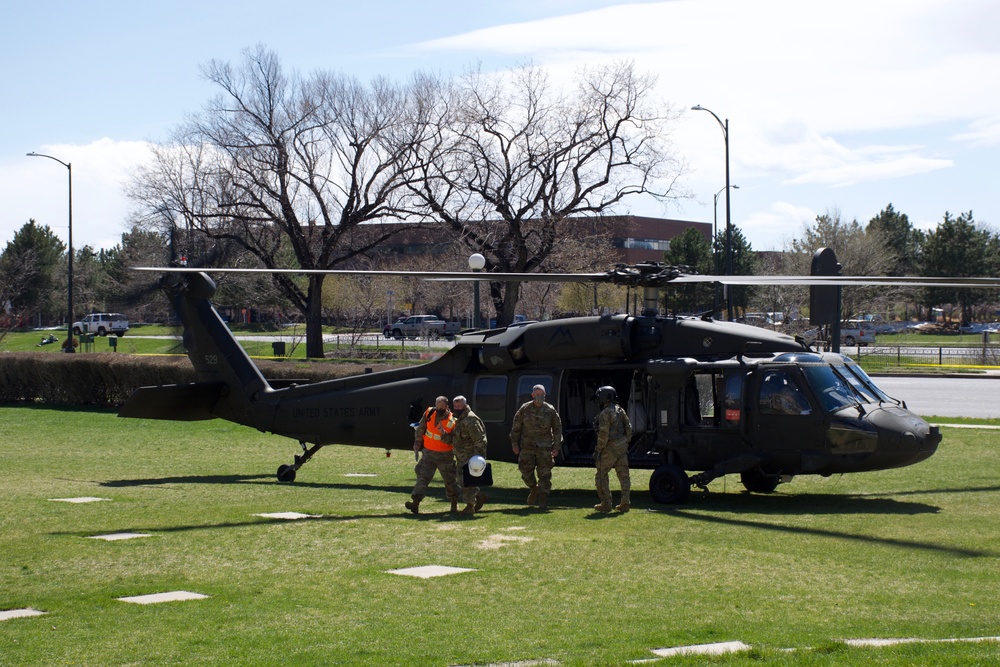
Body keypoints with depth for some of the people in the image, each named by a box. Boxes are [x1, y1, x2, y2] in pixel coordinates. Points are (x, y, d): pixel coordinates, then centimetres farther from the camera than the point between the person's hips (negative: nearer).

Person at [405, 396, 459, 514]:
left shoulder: (452, 421, -16)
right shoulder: (429, 413, -6)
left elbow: (453, 441, -19)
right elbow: (420, 429, 8)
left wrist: (443, 433, -34)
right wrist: (417, 443, 13)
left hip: (444, 455, -2)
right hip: (428, 452, 2)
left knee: (449, 480, 10)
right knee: (423, 477, -9)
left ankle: (454, 503, 31)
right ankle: (415, 502, -18)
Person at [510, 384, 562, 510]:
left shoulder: (550, 410, 1)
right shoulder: (524, 409, 1)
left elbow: (557, 429, 7)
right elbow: (516, 427, 8)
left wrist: (556, 447, 2)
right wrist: (515, 443, 4)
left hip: (544, 448, -1)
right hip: (527, 447, 1)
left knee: (544, 475, -3)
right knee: (526, 472, 3)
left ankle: (543, 501, 2)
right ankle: (533, 489, 32)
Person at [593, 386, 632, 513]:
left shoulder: (605, 413, -15)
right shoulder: (620, 410, 10)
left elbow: (603, 434, -20)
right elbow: (628, 428, 13)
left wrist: (598, 450, -14)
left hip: (609, 449, -8)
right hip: (621, 447, 8)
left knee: (601, 476, 3)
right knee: (623, 475, 9)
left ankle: (606, 504, 2)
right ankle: (625, 503, 8)